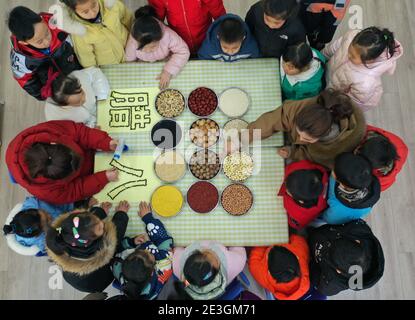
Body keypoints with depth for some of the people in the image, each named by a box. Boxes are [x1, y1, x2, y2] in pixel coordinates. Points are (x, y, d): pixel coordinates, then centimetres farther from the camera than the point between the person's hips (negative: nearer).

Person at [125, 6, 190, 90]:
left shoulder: (167, 35, -38)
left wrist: (168, 71, -36)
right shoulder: (133, 42, -31)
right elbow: (129, 61, -12)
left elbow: (183, 52, -28)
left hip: (166, 65, 1)